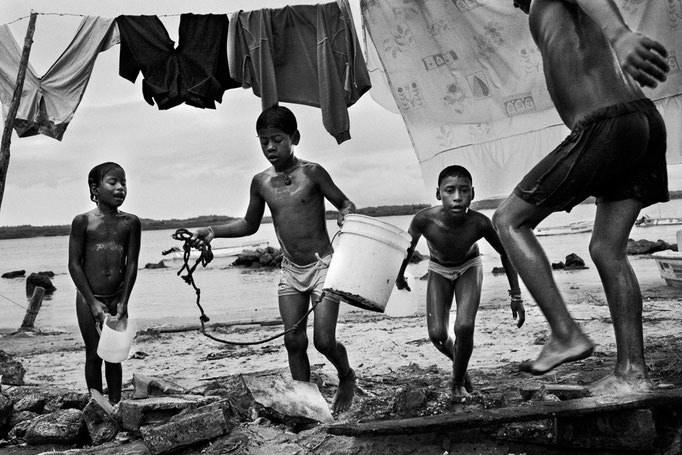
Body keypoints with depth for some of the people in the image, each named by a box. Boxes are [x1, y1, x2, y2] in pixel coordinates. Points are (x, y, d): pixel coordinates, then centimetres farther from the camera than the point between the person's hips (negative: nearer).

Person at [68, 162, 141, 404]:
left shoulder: (131, 222, -1)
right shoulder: (83, 221, -8)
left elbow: (131, 264, -1)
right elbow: (74, 264, -8)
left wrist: (123, 301, -8)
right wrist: (94, 302, -12)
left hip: (117, 298, 2)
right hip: (88, 298, -2)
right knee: (94, 355, 6)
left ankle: (115, 404, 20)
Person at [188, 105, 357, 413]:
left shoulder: (312, 173, -10)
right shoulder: (260, 182, 3)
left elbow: (345, 203, 0)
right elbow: (250, 224, 17)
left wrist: (346, 214, -24)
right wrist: (214, 231, 5)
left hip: (323, 266, -4)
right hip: (290, 271, 4)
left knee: (323, 340, -7)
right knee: (294, 341, 2)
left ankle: (347, 377, 24)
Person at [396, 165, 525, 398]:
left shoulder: (479, 223, -35)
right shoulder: (424, 219, -35)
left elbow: (505, 252, -14)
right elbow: (409, 245, -11)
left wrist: (516, 296, -12)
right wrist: (400, 275, 5)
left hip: (469, 267, -1)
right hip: (439, 270, 1)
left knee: (464, 327, -19)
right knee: (437, 334, -11)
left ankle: (458, 382, 9)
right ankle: (457, 361, 25)